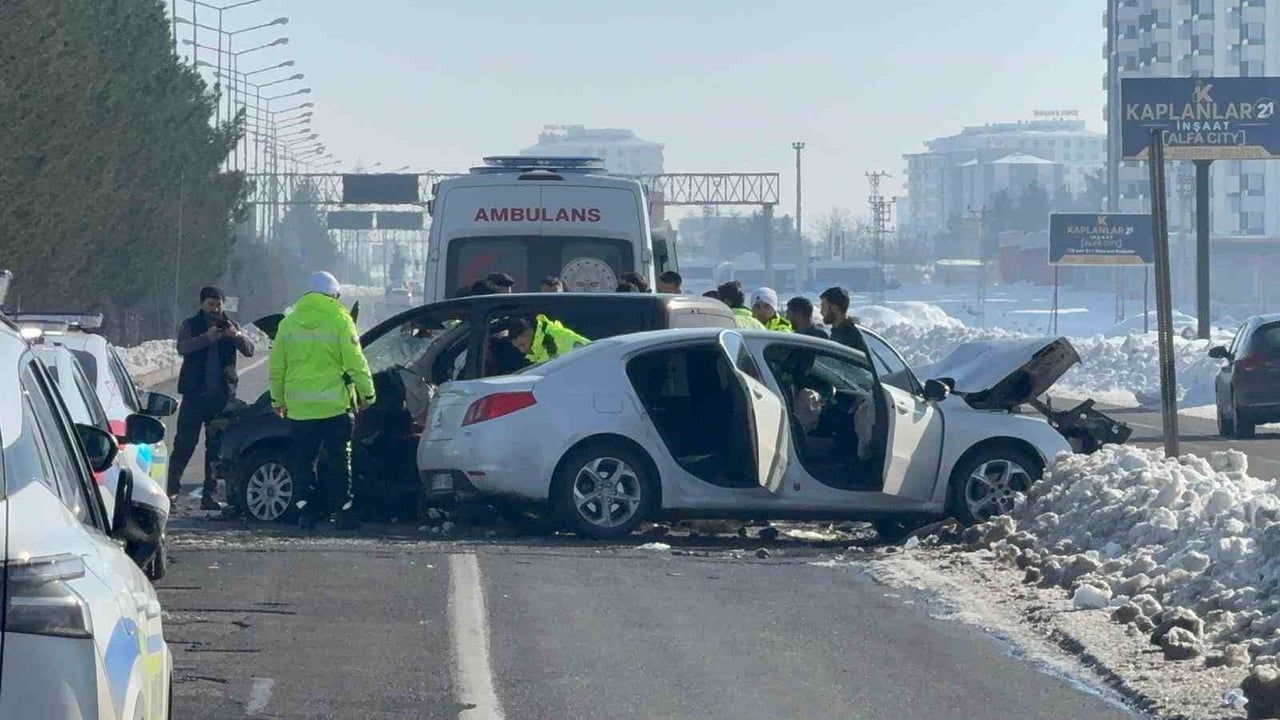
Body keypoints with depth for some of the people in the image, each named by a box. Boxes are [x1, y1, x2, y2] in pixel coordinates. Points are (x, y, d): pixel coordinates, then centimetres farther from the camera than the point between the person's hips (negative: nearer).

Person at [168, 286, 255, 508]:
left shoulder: (229, 326, 12)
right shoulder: (190, 325, 4)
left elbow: (249, 349, -2)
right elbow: (183, 347, -15)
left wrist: (237, 336, -23)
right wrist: (206, 338, -30)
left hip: (221, 396, 3)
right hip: (195, 394, -3)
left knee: (216, 446, 4)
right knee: (184, 442, -7)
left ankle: (209, 494, 8)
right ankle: (173, 484, 2)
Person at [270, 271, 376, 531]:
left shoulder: (289, 323, 7)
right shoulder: (339, 321, -4)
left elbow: (276, 366, 12)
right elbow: (355, 361, -6)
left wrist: (277, 399, 22)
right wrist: (367, 393, 3)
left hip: (300, 406, 3)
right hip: (334, 403, -3)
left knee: (305, 460, 9)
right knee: (339, 459, 4)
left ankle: (308, 510, 5)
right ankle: (344, 511, 2)